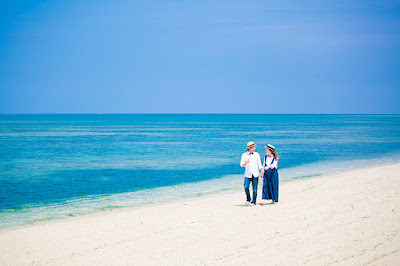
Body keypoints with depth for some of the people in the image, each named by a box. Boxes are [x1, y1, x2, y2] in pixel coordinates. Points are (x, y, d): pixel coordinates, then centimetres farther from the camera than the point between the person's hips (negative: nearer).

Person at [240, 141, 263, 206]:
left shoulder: (256, 154, 8)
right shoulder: (244, 155, 4)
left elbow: (259, 164, 11)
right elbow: (241, 165, 2)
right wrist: (246, 162, -18)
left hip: (255, 174, 1)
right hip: (248, 174, -1)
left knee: (254, 189, -1)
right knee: (246, 187, -14)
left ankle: (253, 202, 6)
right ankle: (248, 200, 6)